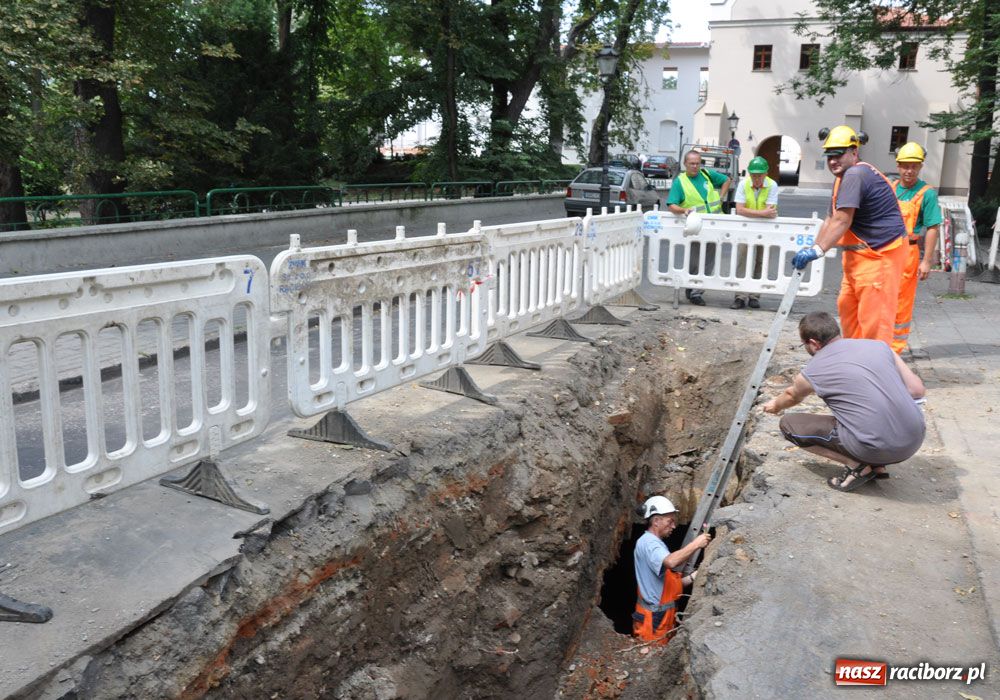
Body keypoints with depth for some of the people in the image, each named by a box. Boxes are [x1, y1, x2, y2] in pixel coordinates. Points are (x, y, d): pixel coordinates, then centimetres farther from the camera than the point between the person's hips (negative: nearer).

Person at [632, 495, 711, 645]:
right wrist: (695, 544, -26)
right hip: (653, 620, -10)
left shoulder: (654, 543, 18)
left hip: (661, 617, 10)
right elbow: (671, 562, -36)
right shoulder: (647, 542, -15)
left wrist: (692, 578, 4)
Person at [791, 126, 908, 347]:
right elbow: (831, 219, 13)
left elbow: (842, 221, -26)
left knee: (873, 314, -9)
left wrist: (818, 251, -30)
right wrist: (813, 248, 5)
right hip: (860, 254, 11)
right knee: (847, 306, 16)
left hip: (880, 253, -11)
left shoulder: (855, 175, -19)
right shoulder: (844, 177, 15)